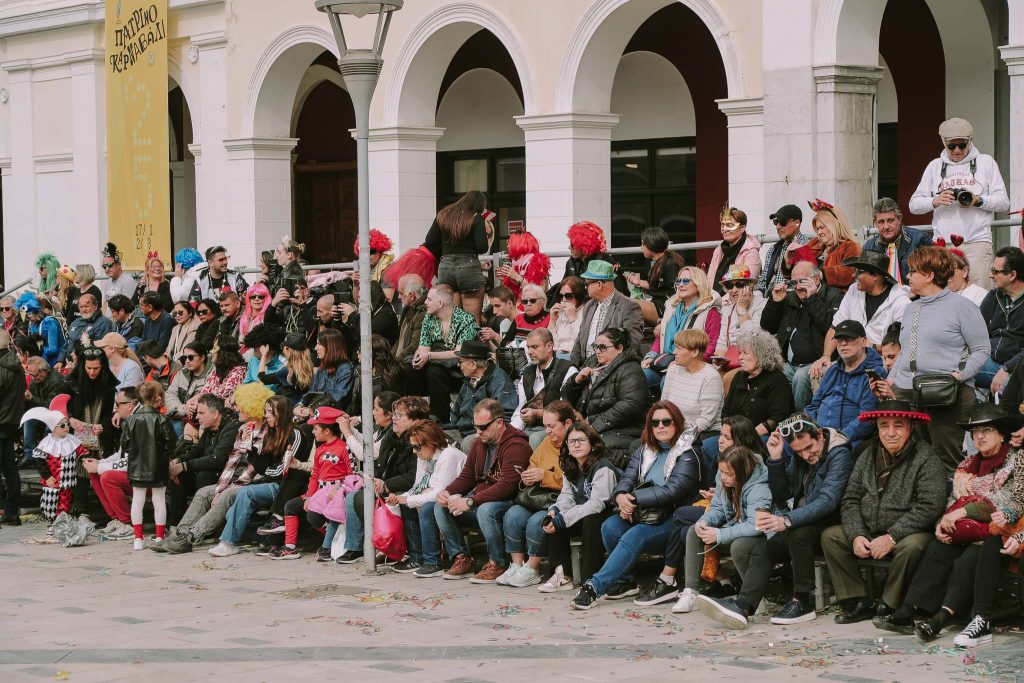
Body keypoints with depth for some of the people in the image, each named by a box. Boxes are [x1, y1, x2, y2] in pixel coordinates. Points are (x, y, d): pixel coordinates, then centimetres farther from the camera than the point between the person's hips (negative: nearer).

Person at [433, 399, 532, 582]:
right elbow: (467, 476, 17)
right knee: (441, 507, -7)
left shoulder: (516, 445, -17)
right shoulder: (480, 443, 11)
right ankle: (461, 558, 2)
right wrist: (448, 492, -5)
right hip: (479, 500, 8)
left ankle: (497, 563, -18)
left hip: (507, 502, -8)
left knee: (486, 509, -38)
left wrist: (470, 501, -31)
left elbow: (506, 486, -27)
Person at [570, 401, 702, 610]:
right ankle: (625, 582, -10)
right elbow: (627, 478, 6)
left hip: (672, 520, -6)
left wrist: (634, 498, -18)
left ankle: (595, 588, -37)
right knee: (610, 526, -23)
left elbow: (673, 491, -16)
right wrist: (621, 497, -19)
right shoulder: (645, 450, 17)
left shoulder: (687, 455, -4)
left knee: (635, 536, -32)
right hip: (645, 514, 6)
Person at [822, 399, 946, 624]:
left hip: (906, 533, -6)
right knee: (830, 536, -9)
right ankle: (858, 603, -8)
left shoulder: (926, 459, -11)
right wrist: (856, 535, -12)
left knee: (911, 546, -36)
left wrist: (892, 537, -23)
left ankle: (889, 606, -16)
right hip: (868, 532, 6)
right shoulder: (867, 455, 7)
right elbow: (850, 499, 6)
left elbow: (929, 507, -20)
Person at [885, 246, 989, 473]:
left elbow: (981, 350, -3)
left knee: (947, 458, -6)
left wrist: (961, 374, -16)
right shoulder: (911, 309, 22)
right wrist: (892, 378, 14)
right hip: (905, 393, 7)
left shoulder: (960, 306, -1)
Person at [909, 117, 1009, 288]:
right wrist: (935, 201, -7)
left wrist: (978, 200, -11)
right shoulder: (935, 166, 16)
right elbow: (914, 205, 13)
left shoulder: (985, 163, 11)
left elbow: (1003, 202, 6)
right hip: (943, 244, 2)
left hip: (977, 243, -2)